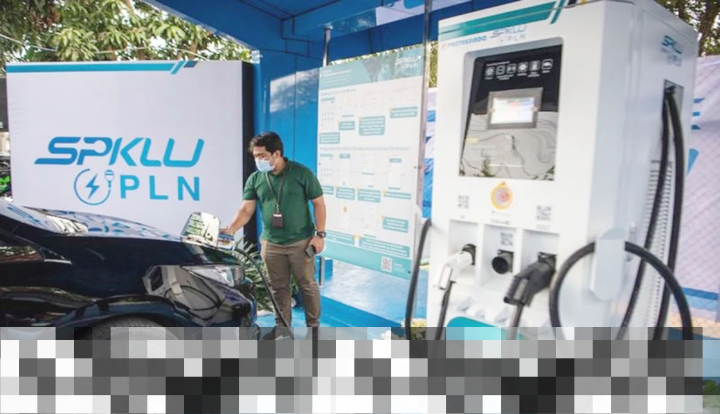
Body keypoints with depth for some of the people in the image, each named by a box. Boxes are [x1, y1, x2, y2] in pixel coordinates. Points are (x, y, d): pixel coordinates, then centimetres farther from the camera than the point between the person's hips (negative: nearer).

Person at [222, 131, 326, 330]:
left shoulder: (302, 173, -9)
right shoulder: (255, 179, 1)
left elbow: (319, 204, -5)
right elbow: (246, 210, 0)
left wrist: (319, 234, -10)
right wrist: (231, 229, -17)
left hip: (300, 242, -3)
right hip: (271, 244, 3)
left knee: (307, 285, 9)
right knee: (278, 287, 13)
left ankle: (313, 325, 26)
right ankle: (282, 327, 29)